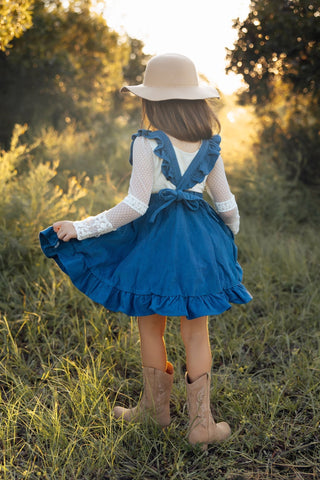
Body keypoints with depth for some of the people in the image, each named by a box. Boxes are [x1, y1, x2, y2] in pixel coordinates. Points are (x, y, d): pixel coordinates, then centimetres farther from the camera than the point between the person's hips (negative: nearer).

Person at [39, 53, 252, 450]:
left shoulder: (147, 144, -12)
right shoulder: (210, 146, 3)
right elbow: (226, 203, 9)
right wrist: (231, 232, 30)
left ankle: (155, 406, 30)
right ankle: (200, 421, 12)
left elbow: (135, 205, -16)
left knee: (151, 325, 13)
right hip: (199, 239, 4)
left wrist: (83, 228, -9)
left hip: (155, 238, -4)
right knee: (196, 330, 10)